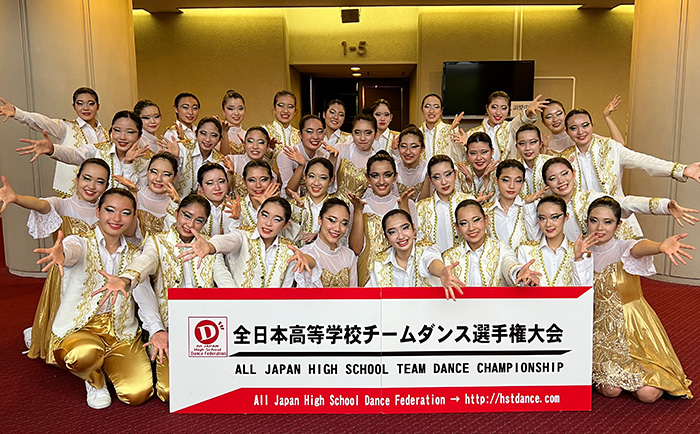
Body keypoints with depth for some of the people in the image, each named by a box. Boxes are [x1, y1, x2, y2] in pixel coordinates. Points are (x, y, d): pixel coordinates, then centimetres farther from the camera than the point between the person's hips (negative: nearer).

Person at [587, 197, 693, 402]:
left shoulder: (624, 249, -13)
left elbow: (639, 248, -41)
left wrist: (660, 247, -64)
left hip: (634, 327, -2)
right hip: (603, 329, 2)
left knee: (648, 394, -11)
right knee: (611, 390, -12)